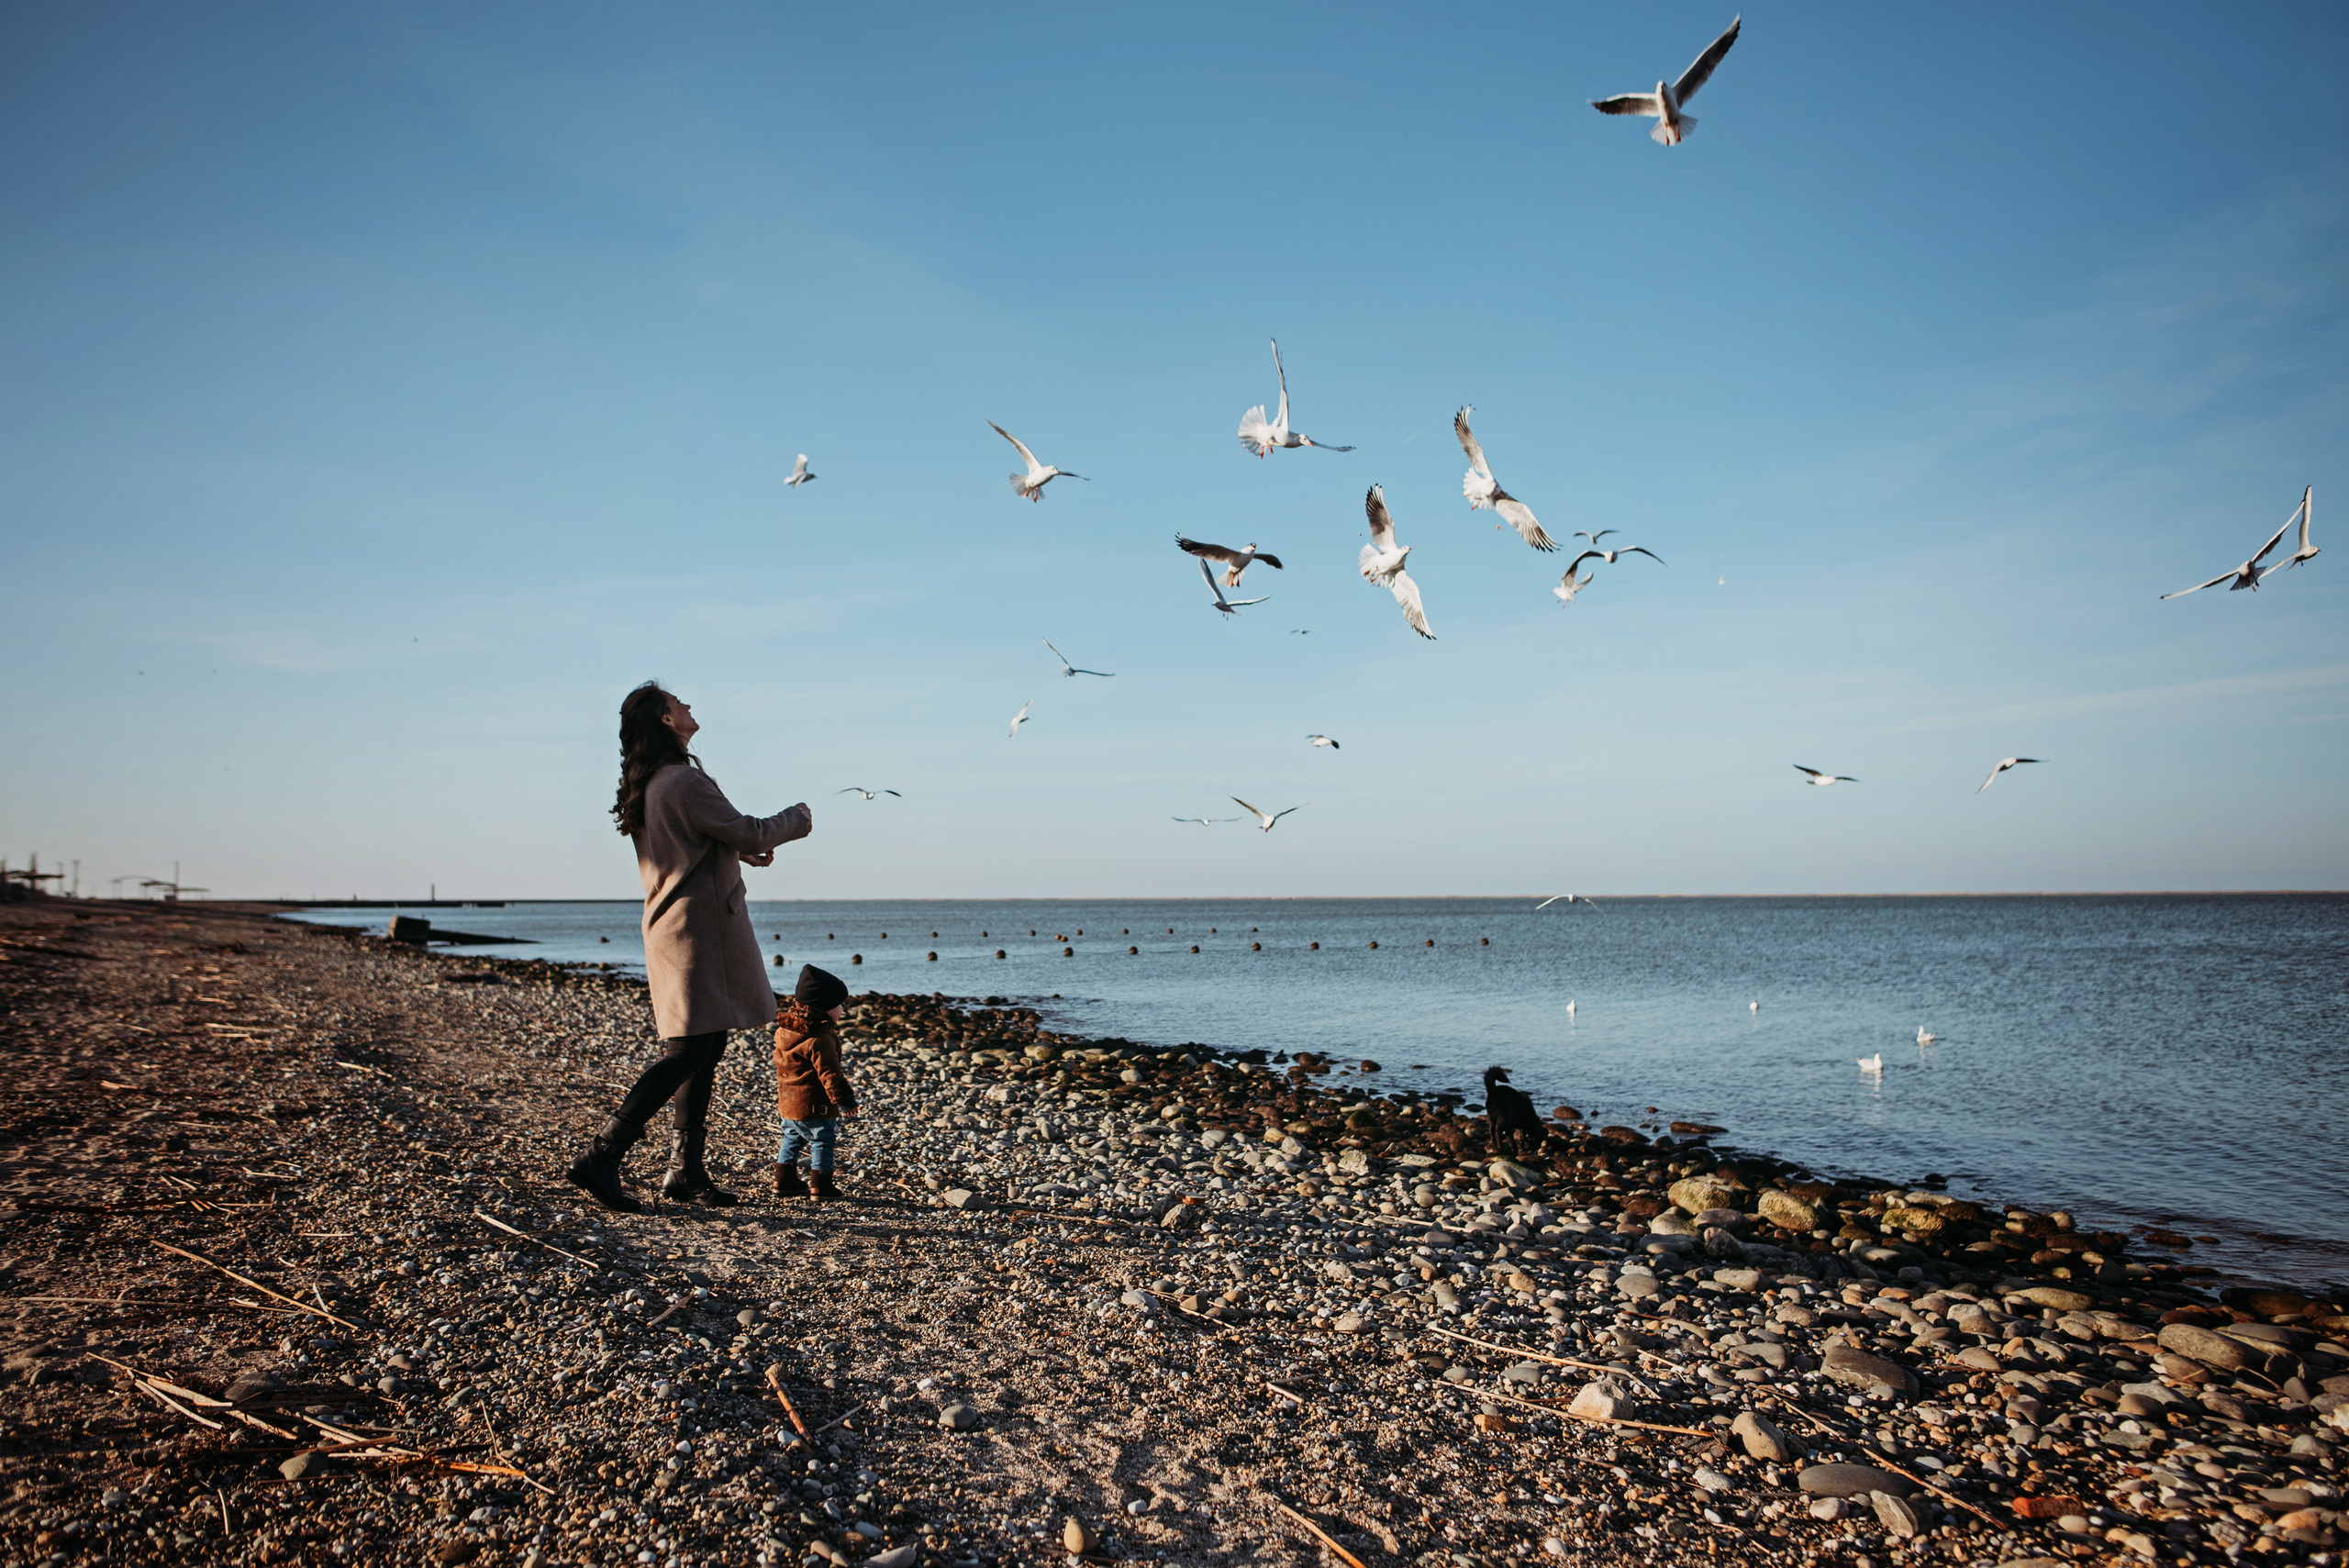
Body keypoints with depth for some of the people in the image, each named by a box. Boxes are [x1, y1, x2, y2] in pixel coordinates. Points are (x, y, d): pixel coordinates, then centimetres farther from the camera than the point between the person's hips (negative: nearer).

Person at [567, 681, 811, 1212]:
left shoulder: (648, 785, 13)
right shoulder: (684, 781, -17)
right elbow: (748, 833, -12)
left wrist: (740, 852, 24)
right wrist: (798, 818, 5)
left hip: (671, 926, 10)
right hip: (697, 930, -10)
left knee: (706, 1048, 12)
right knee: (688, 1052, -9)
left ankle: (686, 1170, 16)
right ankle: (602, 1157, -9)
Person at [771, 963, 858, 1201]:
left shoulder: (784, 1031, 5)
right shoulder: (820, 1040, -23)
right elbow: (829, 1074, -22)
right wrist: (843, 1099, -13)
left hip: (787, 1101, 8)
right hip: (813, 1104, -8)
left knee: (792, 1139, 21)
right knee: (822, 1142, 3)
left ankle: (784, 1181, 27)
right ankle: (821, 1186, 5)